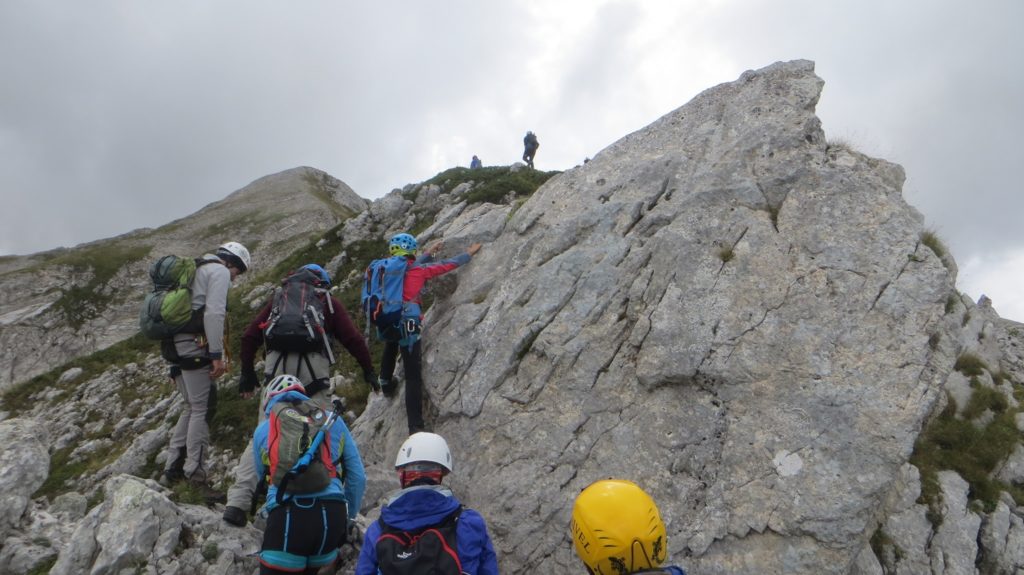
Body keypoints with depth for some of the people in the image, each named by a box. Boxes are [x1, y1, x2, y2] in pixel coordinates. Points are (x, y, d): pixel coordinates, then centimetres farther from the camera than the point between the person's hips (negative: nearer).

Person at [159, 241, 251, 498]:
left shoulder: (196, 271, 28)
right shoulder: (219, 271, -1)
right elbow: (214, 313, -15)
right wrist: (217, 355, -17)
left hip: (175, 344, 9)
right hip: (195, 344, -9)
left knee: (192, 408, 15)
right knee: (202, 409, -8)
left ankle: (172, 470, 14)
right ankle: (195, 477, -9)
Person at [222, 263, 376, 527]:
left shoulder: (279, 299, 25)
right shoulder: (329, 302, 19)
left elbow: (250, 336, 20)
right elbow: (353, 339, 10)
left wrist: (247, 373, 28)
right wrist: (368, 370, 20)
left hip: (277, 367, 2)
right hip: (314, 369, -2)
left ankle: (237, 502, -3)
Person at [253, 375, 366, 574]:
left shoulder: (263, 429, 17)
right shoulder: (332, 420, 18)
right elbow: (358, 477, 17)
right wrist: (348, 516, 31)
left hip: (287, 517, -2)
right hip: (332, 515, 2)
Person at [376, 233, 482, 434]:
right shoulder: (420, 269, -2)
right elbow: (449, 264, 6)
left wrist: (428, 253, 43)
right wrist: (470, 253, 21)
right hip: (408, 325, -5)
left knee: (389, 352, 38)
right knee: (413, 376, -5)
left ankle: (386, 384, 60)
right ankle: (415, 426, -8)